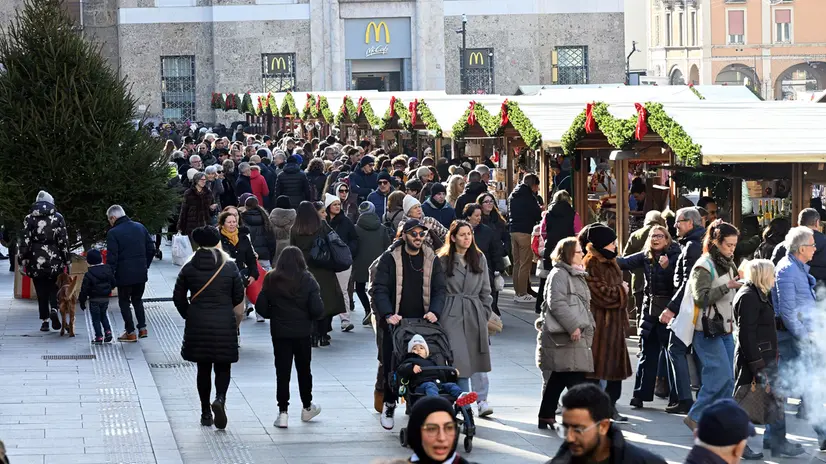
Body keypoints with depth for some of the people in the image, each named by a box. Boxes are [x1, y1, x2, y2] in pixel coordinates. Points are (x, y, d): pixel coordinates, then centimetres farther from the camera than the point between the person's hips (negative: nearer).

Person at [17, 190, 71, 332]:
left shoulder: (30, 218, 1)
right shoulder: (58, 218, 0)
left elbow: (25, 241, -2)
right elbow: (63, 241, -1)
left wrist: (22, 261, 3)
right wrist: (67, 260, 5)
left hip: (36, 260, 0)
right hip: (54, 259, 0)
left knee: (41, 291, 7)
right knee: (54, 287, 11)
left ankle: (45, 321, 6)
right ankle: (54, 309, -15)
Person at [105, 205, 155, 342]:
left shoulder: (113, 233, -12)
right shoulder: (140, 227, 6)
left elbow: (111, 258, -15)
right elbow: (151, 249, 9)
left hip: (124, 275, -5)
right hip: (141, 273, 5)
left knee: (124, 302, 9)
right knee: (137, 300, 21)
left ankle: (130, 332, 9)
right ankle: (142, 328, 16)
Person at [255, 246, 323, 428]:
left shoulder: (271, 280, -4)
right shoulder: (308, 281, -8)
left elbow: (261, 307, -6)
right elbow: (317, 309, -13)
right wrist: (311, 317, 8)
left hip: (279, 333, 0)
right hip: (302, 333, 0)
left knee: (282, 372, 3)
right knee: (304, 370, 16)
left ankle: (283, 413, -2)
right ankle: (307, 408, 29)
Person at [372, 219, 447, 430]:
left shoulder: (432, 260, 8)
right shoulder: (389, 258, -2)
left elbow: (439, 289, 8)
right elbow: (379, 289, -6)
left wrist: (434, 311, -12)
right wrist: (388, 314, -20)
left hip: (422, 323, 2)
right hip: (394, 323, -2)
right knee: (390, 365, 1)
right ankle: (389, 405, 19)